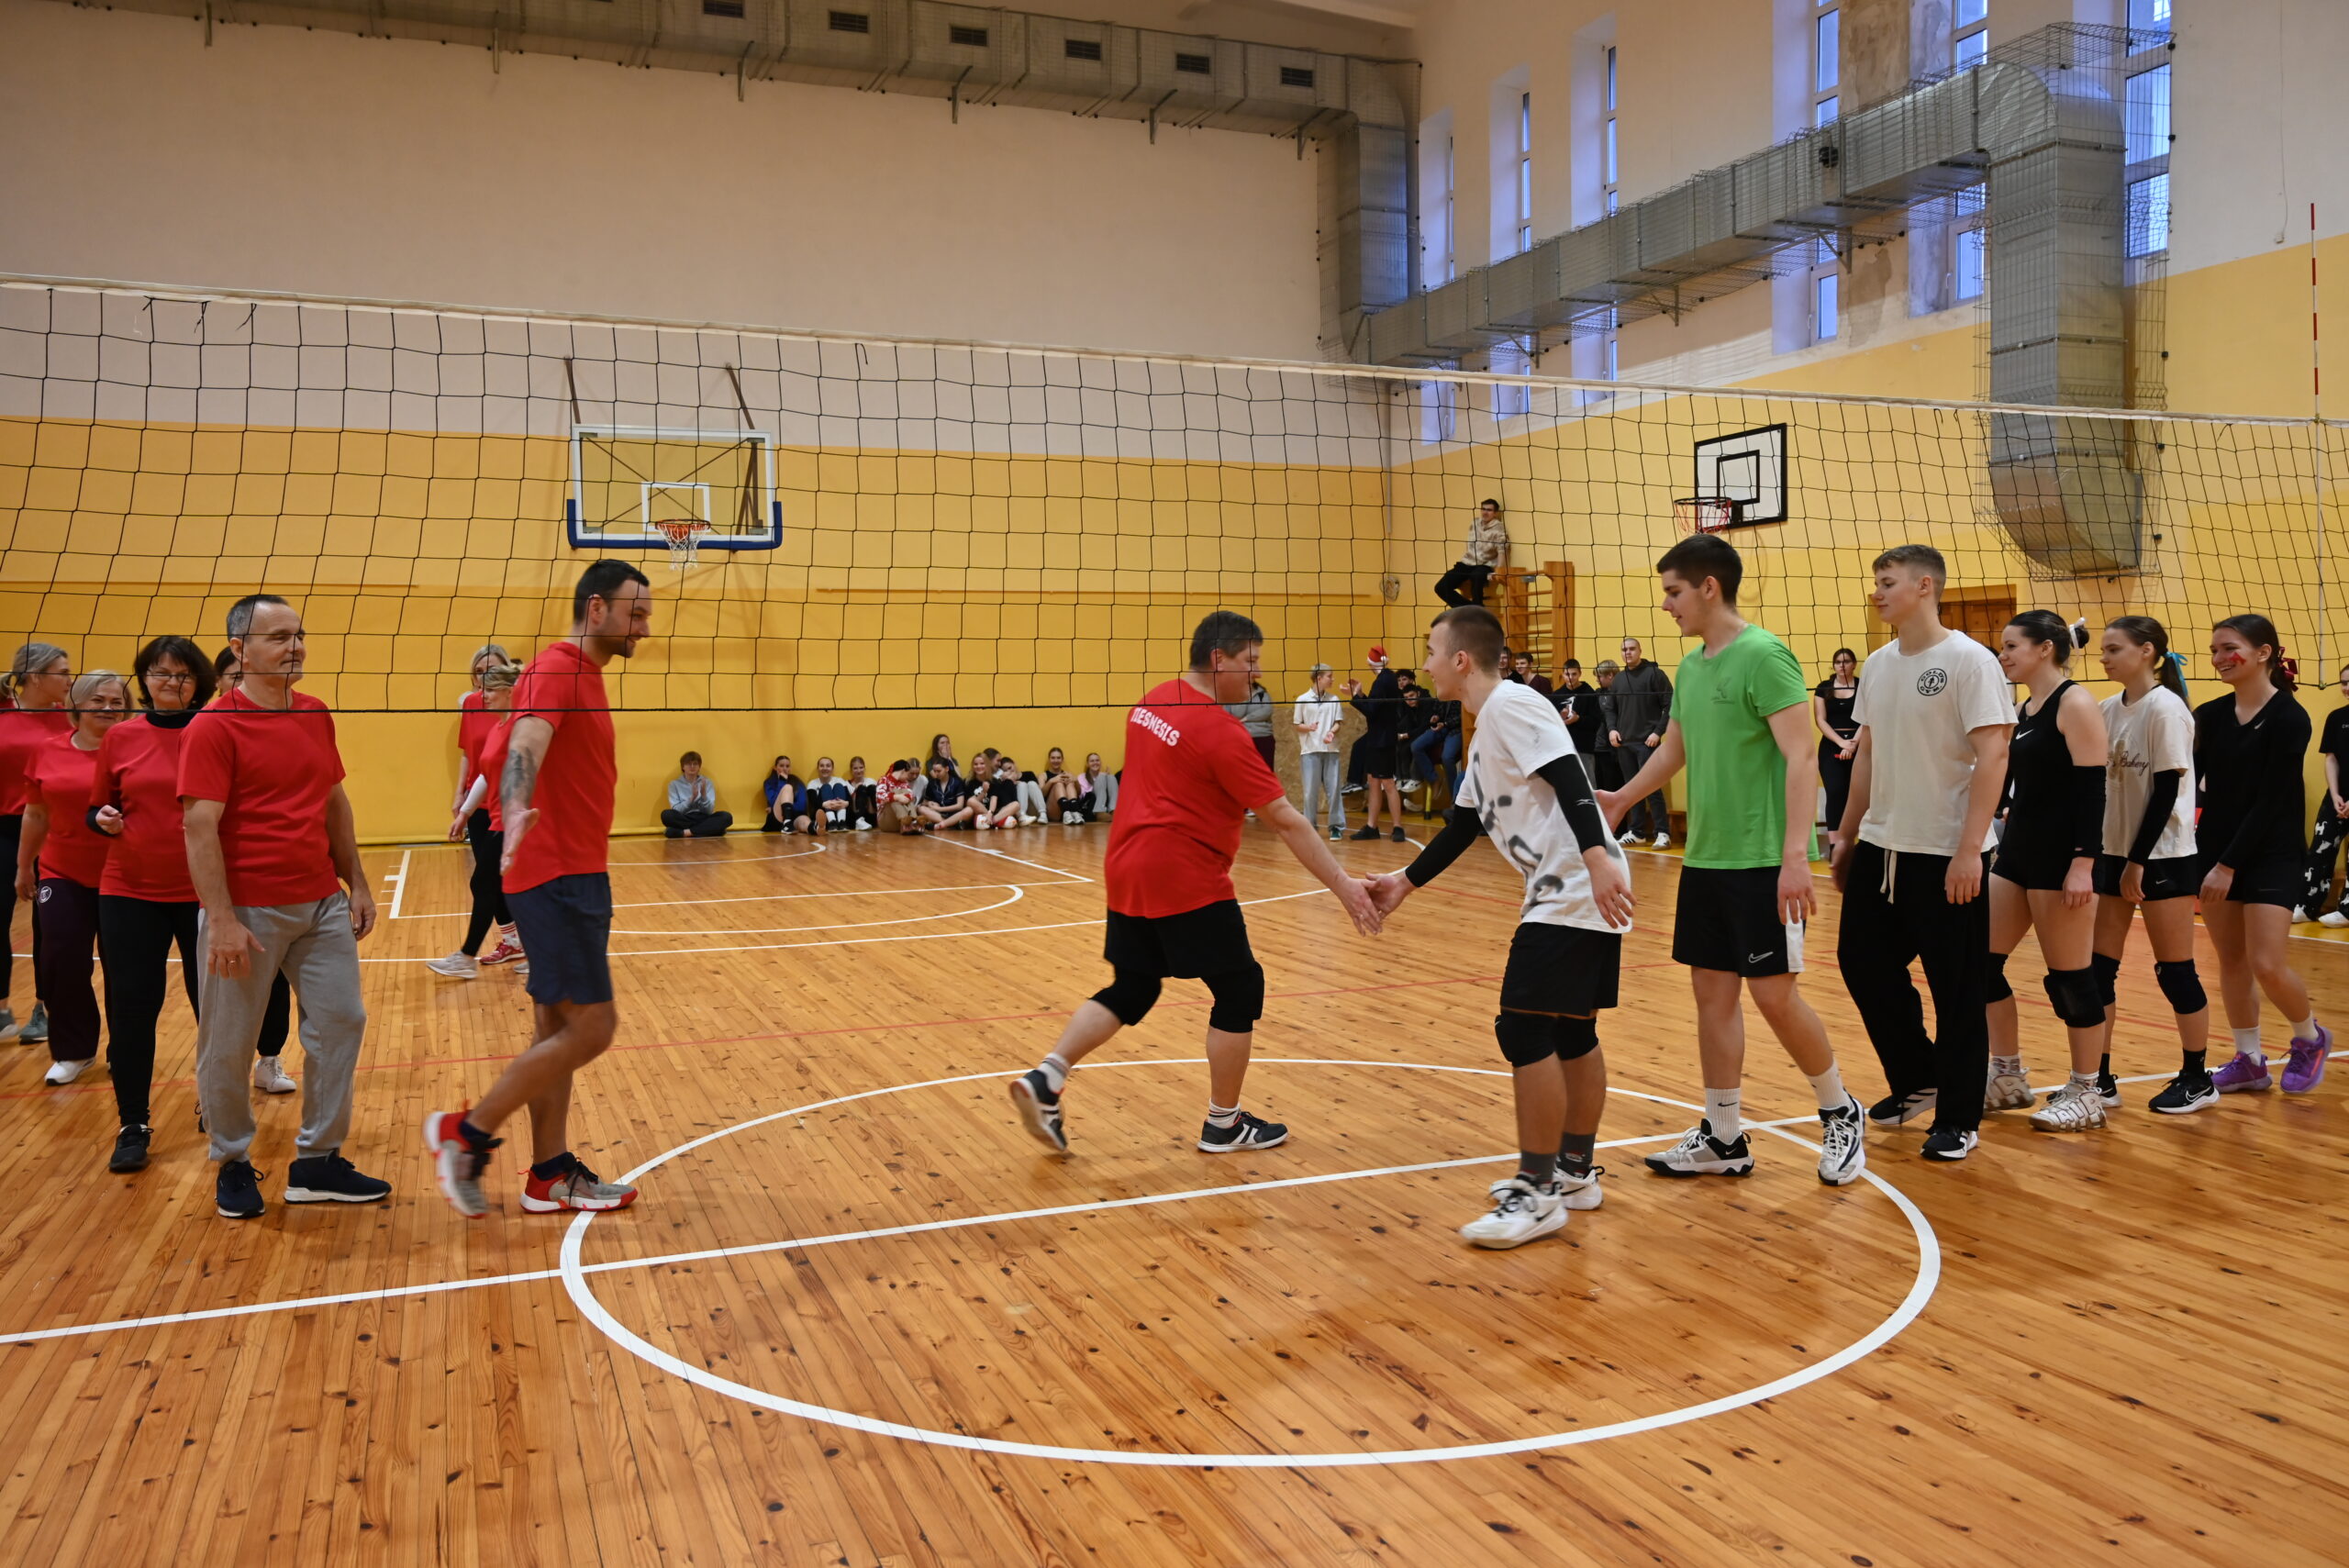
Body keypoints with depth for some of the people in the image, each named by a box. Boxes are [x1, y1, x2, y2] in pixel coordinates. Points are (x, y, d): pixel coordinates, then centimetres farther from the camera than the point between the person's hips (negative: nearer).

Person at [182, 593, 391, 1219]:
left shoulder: (316, 715, 8)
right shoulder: (214, 725, -11)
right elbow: (200, 826, -15)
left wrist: (356, 884, 14)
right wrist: (222, 921, -20)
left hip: (322, 903, 6)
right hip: (248, 911, -6)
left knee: (341, 1023, 6)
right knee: (226, 1045, 5)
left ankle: (317, 1163, 17)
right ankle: (233, 1164, 24)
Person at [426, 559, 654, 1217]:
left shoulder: (584, 674, 16)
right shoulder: (556, 670, -14)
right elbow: (525, 745, -32)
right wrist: (516, 813, -52)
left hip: (575, 877, 10)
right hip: (557, 876, -10)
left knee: (557, 1028, 12)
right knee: (591, 1028, -9)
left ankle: (550, 1175, 19)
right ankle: (465, 1133, 2)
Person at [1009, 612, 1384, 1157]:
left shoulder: (1152, 701, 7)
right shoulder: (1221, 733, -17)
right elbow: (1287, 822, -17)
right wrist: (1343, 885, -15)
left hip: (1127, 871, 8)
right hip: (1187, 882, -8)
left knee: (1131, 989, 18)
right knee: (1240, 988, 7)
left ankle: (1045, 1080, 6)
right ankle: (1224, 1124, 15)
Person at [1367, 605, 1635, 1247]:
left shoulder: (1510, 703, -10)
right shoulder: (1486, 731, 20)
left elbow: (1568, 778, -22)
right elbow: (1464, 824, 26)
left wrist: (1597, 858, -32)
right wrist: (1405, 881, 26)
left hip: (1575, 893, -11)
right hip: (1570, 896, 11)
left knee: (1525, 1032, -9)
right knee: (1571, 1033, 16)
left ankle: (1537, 1193, 0)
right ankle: (1575, 1173, 27)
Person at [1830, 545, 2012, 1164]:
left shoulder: (1970, 661, -11)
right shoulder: (1878, 665, 9)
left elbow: (1992, 757, -15)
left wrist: (1969, 849, -21)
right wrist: (1847, 836, 16)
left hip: (1946, 856, -7)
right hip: (1880, 848, 7)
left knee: (1957, 991, 2)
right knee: (1863, 963, 11)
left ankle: (1958, 1120, 16)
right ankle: (1915, 1083, 31)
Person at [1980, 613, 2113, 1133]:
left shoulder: (2076, 705, -11)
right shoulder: (2022, 710, 14)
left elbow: (2092, 788, -17)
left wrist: (2083, 863, -23)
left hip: (2061, 857, -9)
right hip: (2016, 853, 9)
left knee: (2070, 977, -1)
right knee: (1982, 962, 7)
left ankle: (2089, 1093, 12)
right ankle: (2007, 1077, 20)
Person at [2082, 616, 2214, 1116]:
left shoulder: (2165, 708, -13)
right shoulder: (2109, 710, 7)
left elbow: (2167, 791, -15)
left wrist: (2139, 860, -15)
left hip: (2163, 856, -7)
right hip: (2114, 852, 7)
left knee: (2175, 970, 1)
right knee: (2098, 966, 4)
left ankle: (2198, 1079, 16)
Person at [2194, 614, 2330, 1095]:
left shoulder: (2289, 718, -11)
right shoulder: (2211, 715, 5)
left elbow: (2271, 801, -14)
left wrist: (2230, 865, -16)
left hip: (2270, 855, -5)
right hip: (2215, 851, 5)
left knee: (2267, 964, -9)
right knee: (2231, 960, 7)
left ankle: (2310, 1038, 19)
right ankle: (2249, 1061, 19)